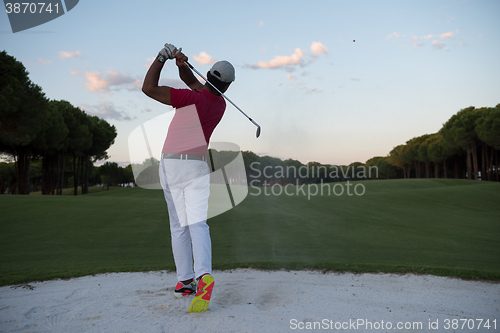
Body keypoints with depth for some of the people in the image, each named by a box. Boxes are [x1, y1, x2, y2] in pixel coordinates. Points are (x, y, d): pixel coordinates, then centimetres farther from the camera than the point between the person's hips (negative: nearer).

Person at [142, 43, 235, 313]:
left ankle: (184, 281, 10)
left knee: (179, 226, 8)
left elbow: (149, 88, -9)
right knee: (197, 223, -6)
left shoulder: (193, 98, -12)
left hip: (170, 165, -2)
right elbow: (190, 80, 13)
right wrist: (181, 62, -6)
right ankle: (203, 275, -29)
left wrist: (162, 58, -5)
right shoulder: (221, 104, 6)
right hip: (197, 167, 2)